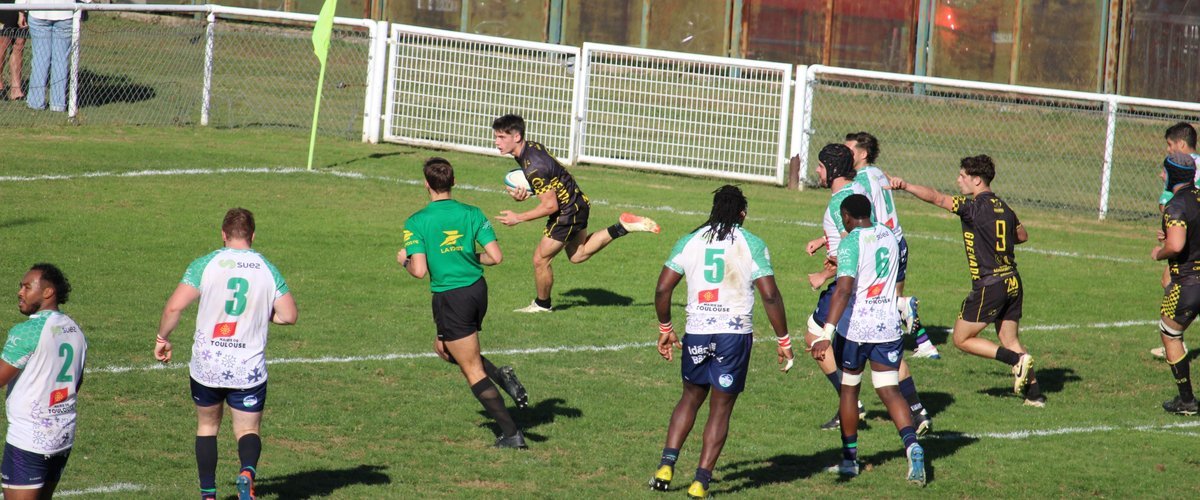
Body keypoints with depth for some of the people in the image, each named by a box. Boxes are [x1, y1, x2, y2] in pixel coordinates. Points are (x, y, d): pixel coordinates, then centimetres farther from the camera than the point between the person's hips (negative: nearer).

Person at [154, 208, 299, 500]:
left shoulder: (205, 265, -6)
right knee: (248, 431, 10)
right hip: (249, 370, 0)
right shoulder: (268, 270, 0)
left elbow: (174, 306, -13)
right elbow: (289, 315, -2)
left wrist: (162, 339, 3)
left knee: (207, 426, 20)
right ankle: (247, 471, -21)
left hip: (207, 366, 0)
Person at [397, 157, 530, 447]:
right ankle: (501, 376, 7)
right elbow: (496, 257, -5)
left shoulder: (416, 223, -11)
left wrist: (405, 260, 5)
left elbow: (419, 270, -17)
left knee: (473, 371, 2)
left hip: (450, 298, -5)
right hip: (477, 290, 5)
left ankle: (511, 433, -3)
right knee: (444, 348, 29)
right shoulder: (472, 214, 0)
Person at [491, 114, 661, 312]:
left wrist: (518, 218, -21)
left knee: (540, 259, 4)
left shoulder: (534, 167, -32)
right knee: (578, 255, 26)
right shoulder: (530, 147, -3)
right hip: (577, 202, 9)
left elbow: (550, 206, -28)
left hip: (568, 212, -9)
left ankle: (542, 304, 26)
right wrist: (524, 193, -6)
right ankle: (623, 227, 22)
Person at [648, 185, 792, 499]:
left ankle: (666, 467, 8)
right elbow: (770, 296, -6)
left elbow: (663, 288, 5)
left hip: (697, 332, 3)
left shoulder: (689, 242, 7)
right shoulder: (752, 245, -1)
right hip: (736, 332, -2)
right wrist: (783, 341, 1)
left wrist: (665, 329, 18)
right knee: (721, 408, 6)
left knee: (691, 397, 21)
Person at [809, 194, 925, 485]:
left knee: (849, 389, 14)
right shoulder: (889, 235, 8)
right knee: (889, 391, 4)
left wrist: (827, 333, -32)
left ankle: (849, 459, 22)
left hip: (855, 328, -4)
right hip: (888, 327, 5)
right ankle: (912, 445, -21)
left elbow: (844, 289, -26)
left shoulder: (850, 243, -13)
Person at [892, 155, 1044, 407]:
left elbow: (936, 197, -20)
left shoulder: (975, 207, -13)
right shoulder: (1003, 208, 10)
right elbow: (1022, 235, 26)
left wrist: (905, 186, -23)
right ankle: (1035, 393, 11)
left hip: (989, 285, -8)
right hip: (1012, 281, 8)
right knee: (1010, 341, 17)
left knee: (962, 339, 5)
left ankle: (1017, 360, -6)